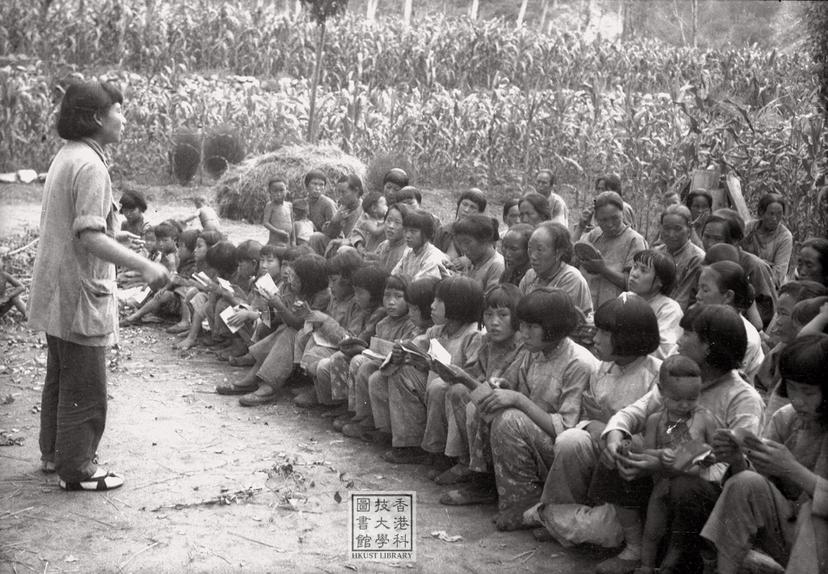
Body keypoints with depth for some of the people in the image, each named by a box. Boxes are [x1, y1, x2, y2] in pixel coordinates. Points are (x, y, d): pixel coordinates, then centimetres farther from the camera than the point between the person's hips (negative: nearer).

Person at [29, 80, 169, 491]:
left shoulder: (66, 157, 10)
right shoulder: (89, 165, -21)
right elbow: (89, 237, -28)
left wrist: (112, 235, 27)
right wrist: (144, 266, -34)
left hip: (55, 293, 10)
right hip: (79, 294, -10)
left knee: (60, 377, 22)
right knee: (85, 387, 1)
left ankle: (54, 453, 35)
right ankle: (76, 469, 12)